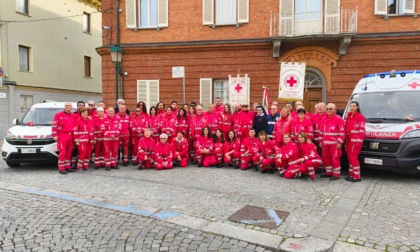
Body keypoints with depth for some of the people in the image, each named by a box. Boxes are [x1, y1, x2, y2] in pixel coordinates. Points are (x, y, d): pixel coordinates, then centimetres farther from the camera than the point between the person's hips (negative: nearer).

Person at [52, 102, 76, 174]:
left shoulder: (74, 116, 12)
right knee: (62, 152, -7)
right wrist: (54, 135, -9)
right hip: (62, 136, -5)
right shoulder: (58, 115, 0)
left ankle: (67, 167, 18)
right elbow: (54, 125, -4)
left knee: (69, 152, 10)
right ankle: (61, 168, -3)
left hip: (70, 136, 5)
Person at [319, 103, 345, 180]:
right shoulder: (324, 119, 13)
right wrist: (321, 141, 15)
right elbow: (321, 131, 18)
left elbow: (342, 132, -10)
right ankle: (329, 172, 25)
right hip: (325, 143, 7)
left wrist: (340, 142, -14)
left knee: (335, 158, -4)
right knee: (325, 158, 12)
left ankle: (336, 174, 6)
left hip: (335, 143, -7)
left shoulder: (338, 119, -7)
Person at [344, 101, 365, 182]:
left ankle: (357, 176, -4)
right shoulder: (348, 116, 16)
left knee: (353, 158, -9)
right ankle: (351, 174, 17)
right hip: (348, 140, 8)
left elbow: (361, 130, -13)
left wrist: (358, 141, -18)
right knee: (350, 157, 10)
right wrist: (346, 140, 15)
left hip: (355, 141, -8)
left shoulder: (360, 117, -8)